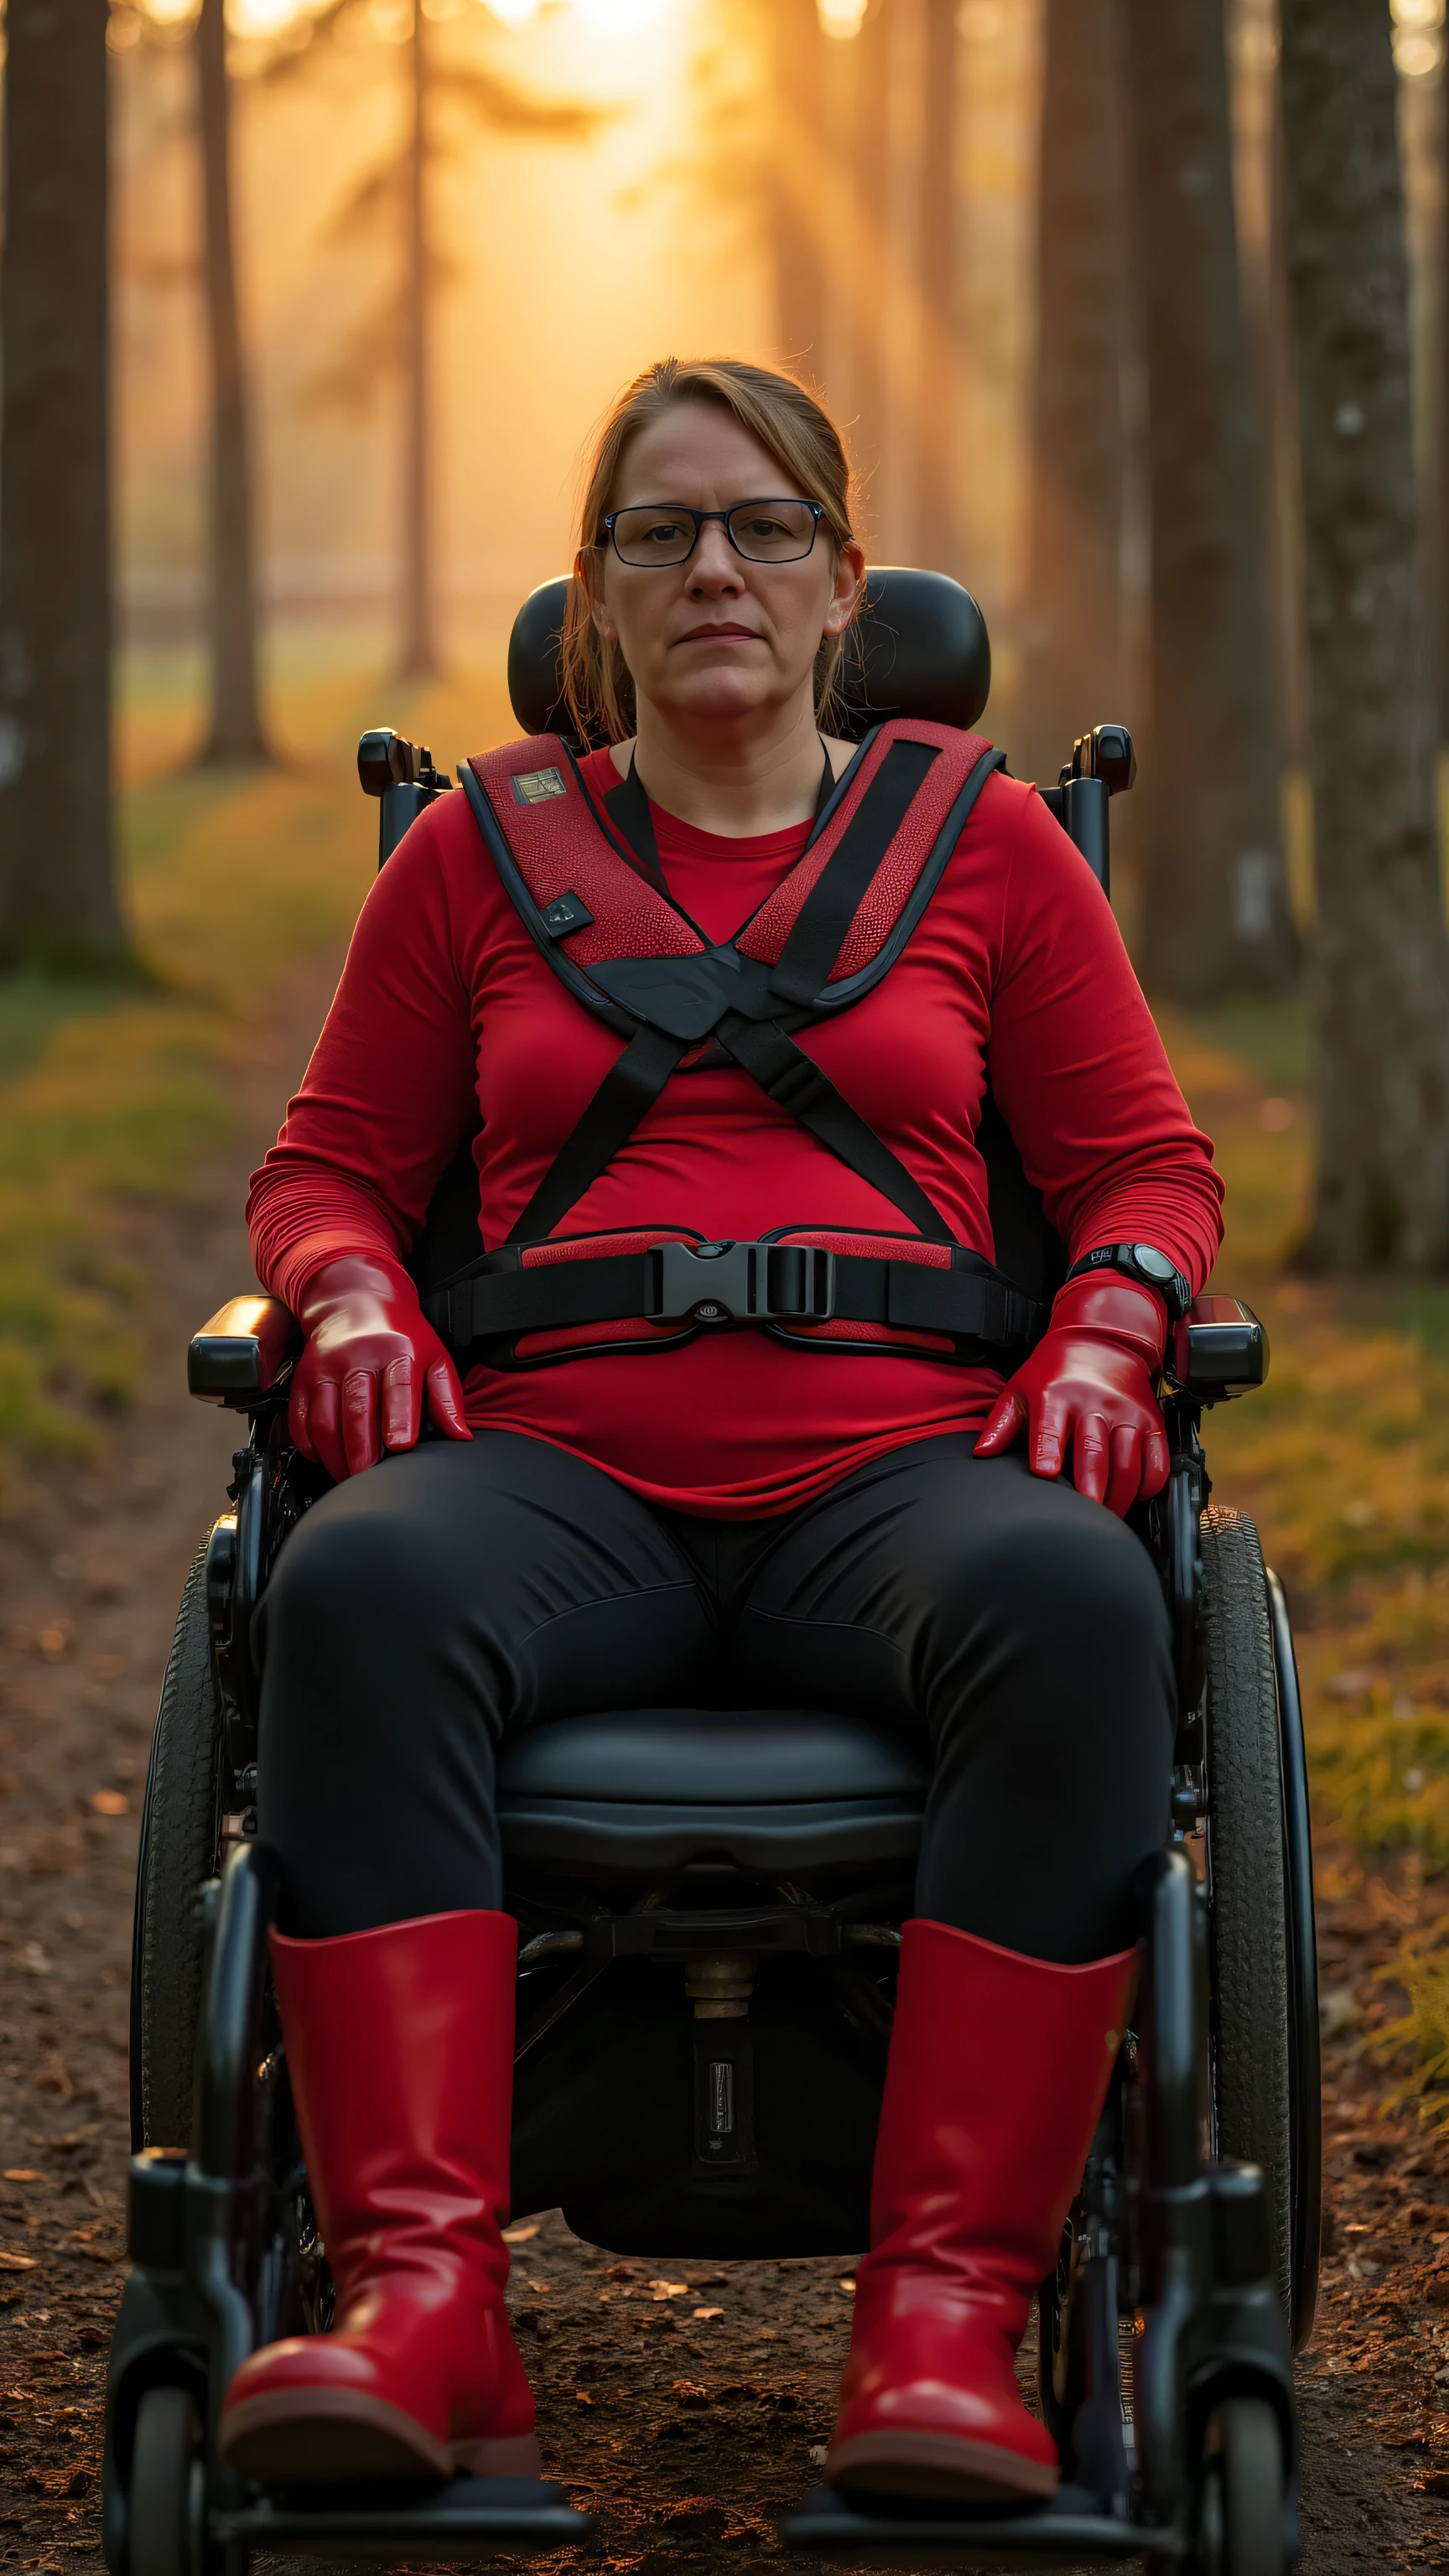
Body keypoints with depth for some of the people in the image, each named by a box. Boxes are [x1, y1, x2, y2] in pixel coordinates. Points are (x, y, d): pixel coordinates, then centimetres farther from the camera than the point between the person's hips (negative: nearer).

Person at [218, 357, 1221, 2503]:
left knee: (1076, 1603, -37)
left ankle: (944, 2321, -40)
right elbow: (328, 1166, 22)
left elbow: (1147, 1165, 19)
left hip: (894, 1469, 0)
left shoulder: (983, 838, 17)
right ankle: (426, 2305, -45)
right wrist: (353, 1297, -1)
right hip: (563, 1475, 0)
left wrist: (1105, 1336, -3)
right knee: (361, 1585, -37)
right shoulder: (482, 845, 18)